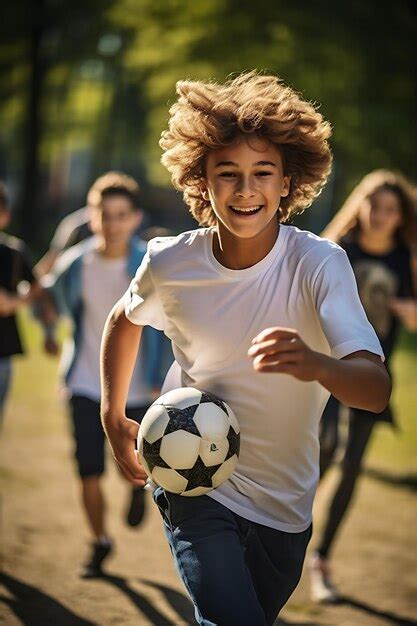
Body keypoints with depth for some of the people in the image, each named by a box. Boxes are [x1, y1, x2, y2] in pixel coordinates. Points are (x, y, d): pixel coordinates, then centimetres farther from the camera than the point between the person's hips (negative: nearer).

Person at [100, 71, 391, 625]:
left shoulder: (320, 264, -20)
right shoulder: (170, 264, -13)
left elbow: (376, 389, -31)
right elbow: (125, 320, 12)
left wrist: (315, 365, -52)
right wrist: (113, 418, 5)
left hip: (284, 502, 1)